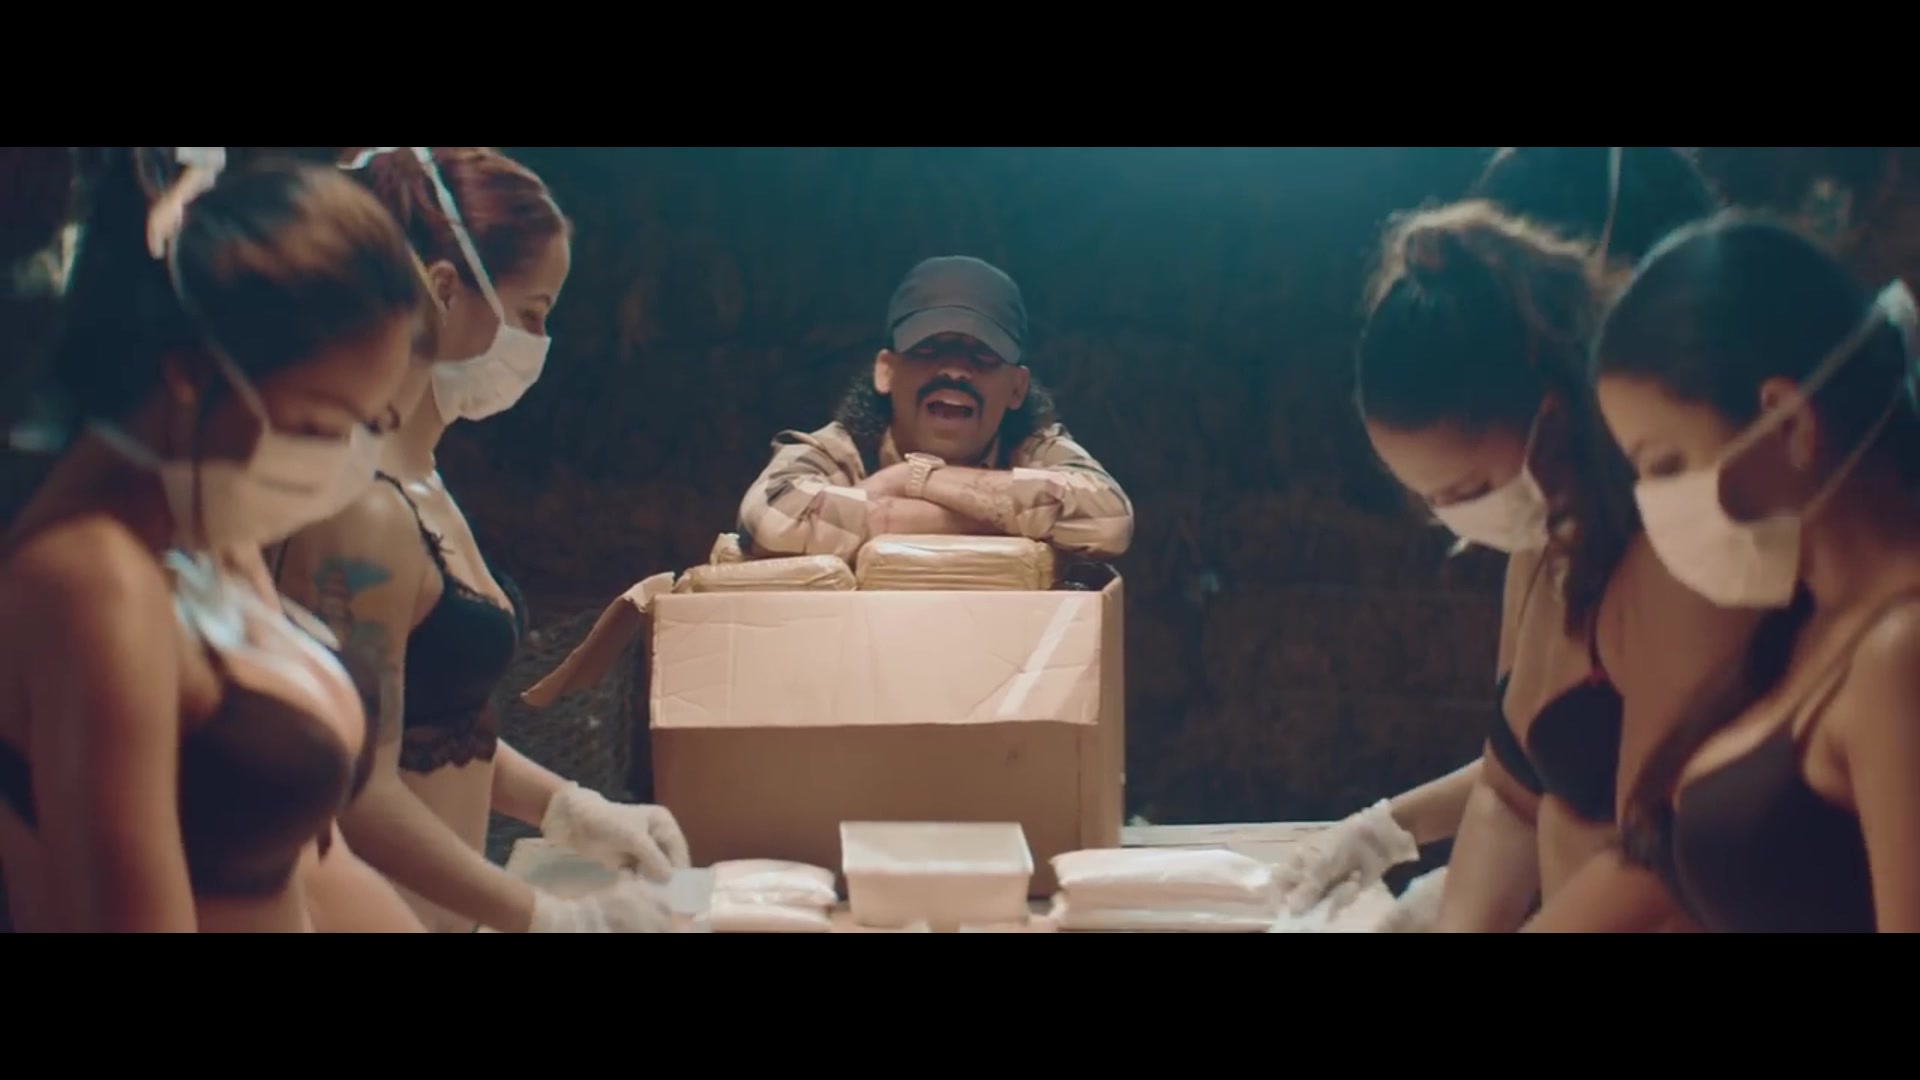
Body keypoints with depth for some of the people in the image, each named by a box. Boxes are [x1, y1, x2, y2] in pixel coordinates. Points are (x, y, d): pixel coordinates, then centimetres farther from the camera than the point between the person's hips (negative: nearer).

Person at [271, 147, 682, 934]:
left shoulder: (420, 487, 10)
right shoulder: (362, 513, -20)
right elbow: (362, 797, -22)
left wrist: (574, 814, 9)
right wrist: (559, 920, -16)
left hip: (438, 915, 9)